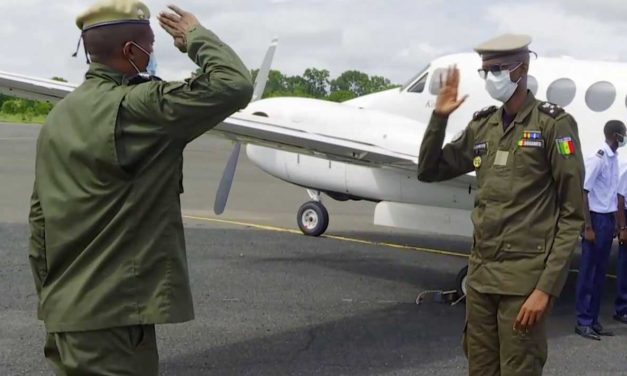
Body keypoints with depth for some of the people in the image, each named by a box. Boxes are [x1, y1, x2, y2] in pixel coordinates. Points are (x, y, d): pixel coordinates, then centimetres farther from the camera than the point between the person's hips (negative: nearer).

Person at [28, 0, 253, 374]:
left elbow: (40, 215, 13)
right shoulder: (136, 108, -17)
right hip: (112, 316, -9)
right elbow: (234, 86, -21)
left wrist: (50, 294, 20)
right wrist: (195, 36, -3)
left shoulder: (60, 115, 9)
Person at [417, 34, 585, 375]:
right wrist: (439, 117, 2)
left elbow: (572, 215, -10)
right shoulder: (482, 126, 10)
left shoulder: (554, 123, -8)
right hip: (480, 273, 6)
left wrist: (547, 287, -16)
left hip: (525, 278, -6)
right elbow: (429, 171, 17)